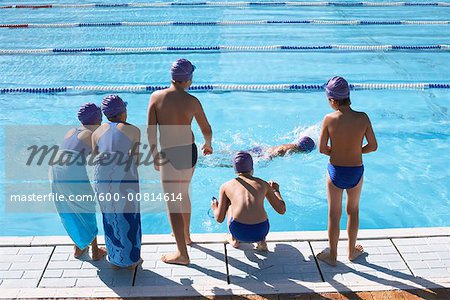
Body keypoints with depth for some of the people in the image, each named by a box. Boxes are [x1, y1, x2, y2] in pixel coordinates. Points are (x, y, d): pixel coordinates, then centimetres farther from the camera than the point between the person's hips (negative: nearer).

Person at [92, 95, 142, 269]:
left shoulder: (97, 133, 14)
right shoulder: (133, 130, 5)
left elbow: (95, 158, 8)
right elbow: (136, 158, 2)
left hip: (102, 180, 3)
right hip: (125, 179, -3)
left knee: (110, 219, 16)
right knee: (129, 219, 10)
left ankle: (115, 260, 26)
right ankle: (131, 260, 21)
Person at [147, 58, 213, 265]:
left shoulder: (156, 97, -9)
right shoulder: (192, 101, -6)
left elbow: (150, 130, -9)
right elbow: (207, 130, 4)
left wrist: (154, 155, 4)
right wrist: (208, 145, 25)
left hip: (168, 155, -4)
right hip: (189, 152, 4)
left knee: (172, 203, 3)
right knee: (183, 195, 26)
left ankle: (182, 254, 6)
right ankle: (185, 235, 46)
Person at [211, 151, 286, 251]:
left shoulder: (226, 186, 10)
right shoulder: (263, 184, 13)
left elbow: (219, 219, 12)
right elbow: (282, 210, 17)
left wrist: (214, 208, 36)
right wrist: (276, 189, 35)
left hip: (239, 232, -1)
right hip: (261, 231, 1)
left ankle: (234, 239, 31)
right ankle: (261, 241, 22)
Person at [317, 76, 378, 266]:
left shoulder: (329, 119, -18)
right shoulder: (363, 118, -14)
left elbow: (322, 149, -12)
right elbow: (373, 146, -7)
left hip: (335, 171, -2)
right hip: (356, 171, 2)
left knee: (334, 214, 14)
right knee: (353, 211, 23)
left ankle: (332, 255, 27)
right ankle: (352, 251, 38)